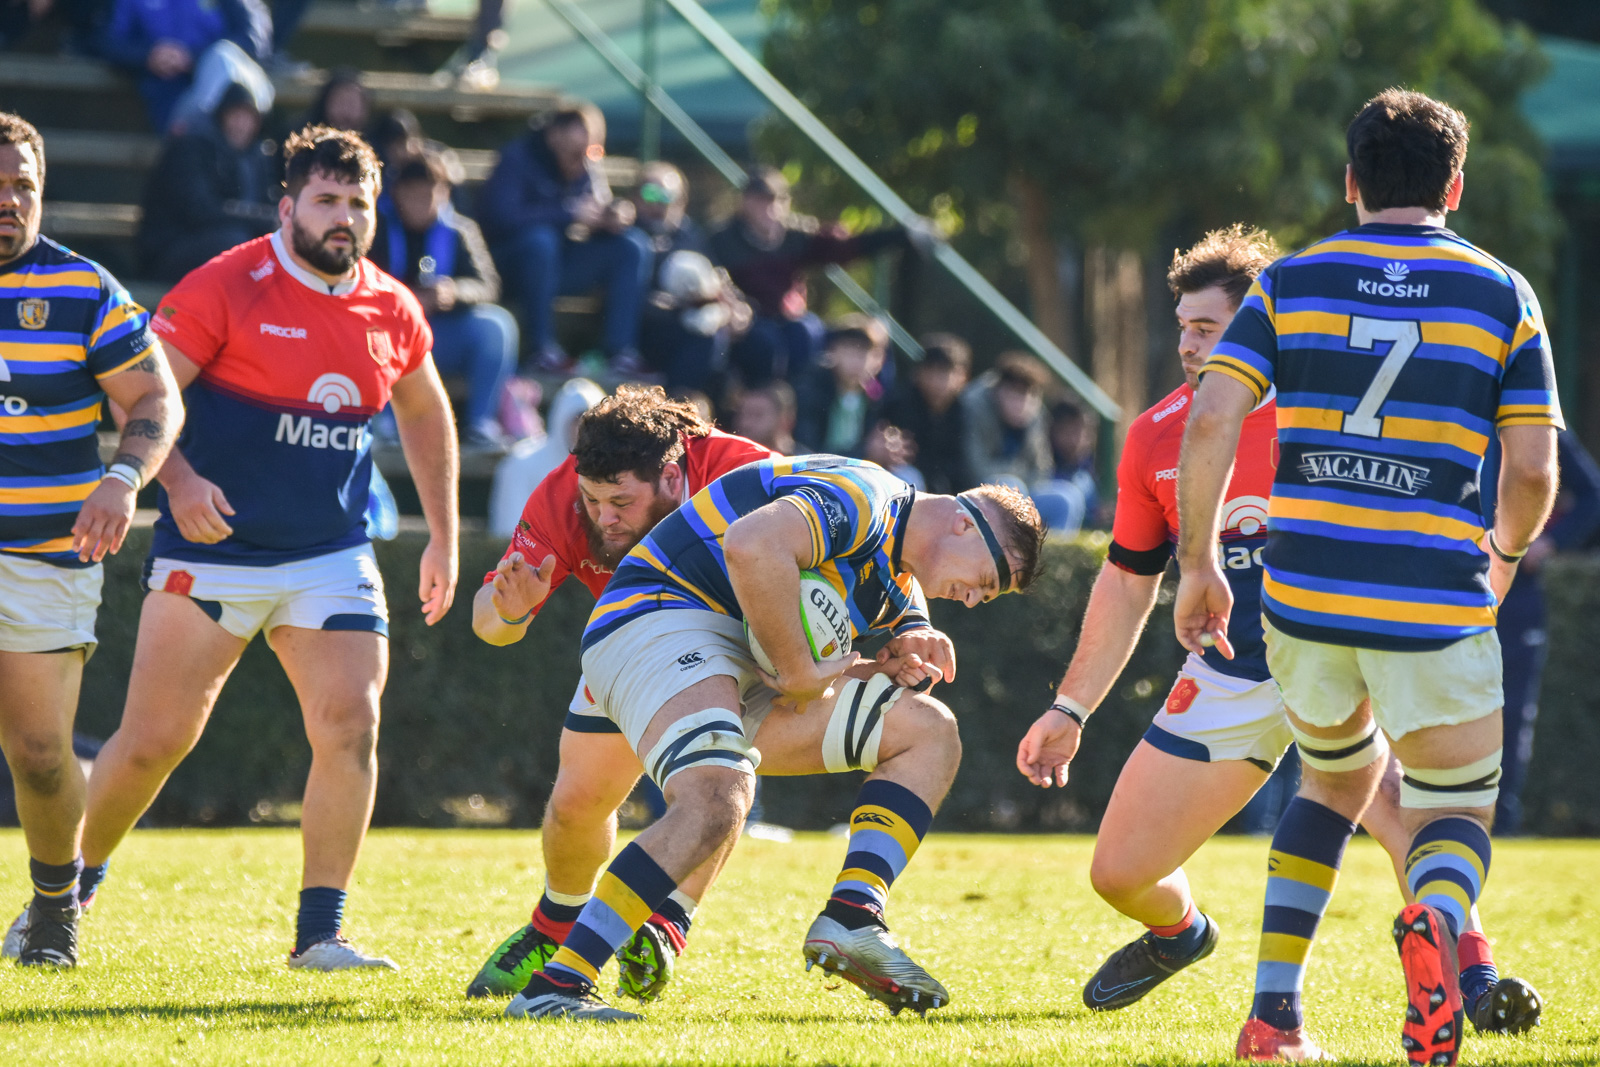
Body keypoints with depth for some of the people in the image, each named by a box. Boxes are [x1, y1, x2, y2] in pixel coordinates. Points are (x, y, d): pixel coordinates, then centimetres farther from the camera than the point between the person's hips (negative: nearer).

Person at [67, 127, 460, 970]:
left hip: (332, 560, 4)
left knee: (351, 726, -12)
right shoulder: (227, 287, -10)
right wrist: (179, 480, -28)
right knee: (155, 741, -1)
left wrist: (442, 536, 22)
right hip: (211, 554, -4)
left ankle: (320, 933, -5)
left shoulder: (393, 311, 5)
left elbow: (425, 411, 23)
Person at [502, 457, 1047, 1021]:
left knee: (929, 730, 9)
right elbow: (750, 547, -31)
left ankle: (851, 919, -8)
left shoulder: (899, 586, 20)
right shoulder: (861, 499, -14)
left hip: (743, 675, 11)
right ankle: (550, 988, -37)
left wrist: (902, 659, -2)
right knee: (718, 802, -36)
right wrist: (801, 670, -22)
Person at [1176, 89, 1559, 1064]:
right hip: (1436, 604, -2)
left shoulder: (1290, 282, 6)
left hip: (1303, 599, 2)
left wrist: (1200, 563, 6)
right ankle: (1438, 922, -26)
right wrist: (1507, 551, 21)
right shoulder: (1502, 294, 4)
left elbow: (1210, 423, -4)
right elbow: (1533, 471, 1)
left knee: (1336, 776, 28)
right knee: (1457, 815, 11)